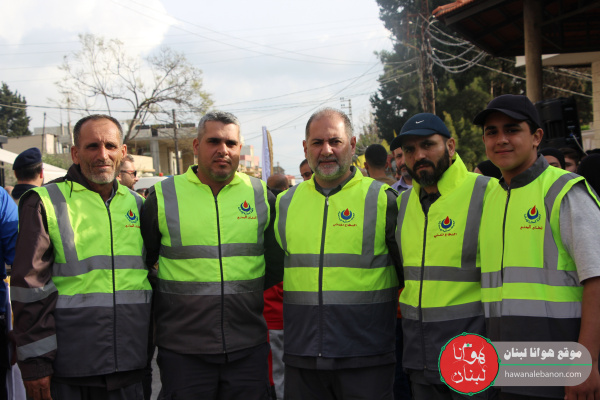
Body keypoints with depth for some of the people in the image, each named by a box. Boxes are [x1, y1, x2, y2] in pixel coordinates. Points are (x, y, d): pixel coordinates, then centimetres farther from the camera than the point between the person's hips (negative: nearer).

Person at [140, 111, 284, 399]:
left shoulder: (261, 196, 7)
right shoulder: (163, 196, 0)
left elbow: (275, 264, 15)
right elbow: (140, 262, 9)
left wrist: (244, 293, 9)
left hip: (248, 348, 2)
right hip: (182, 351, -2)